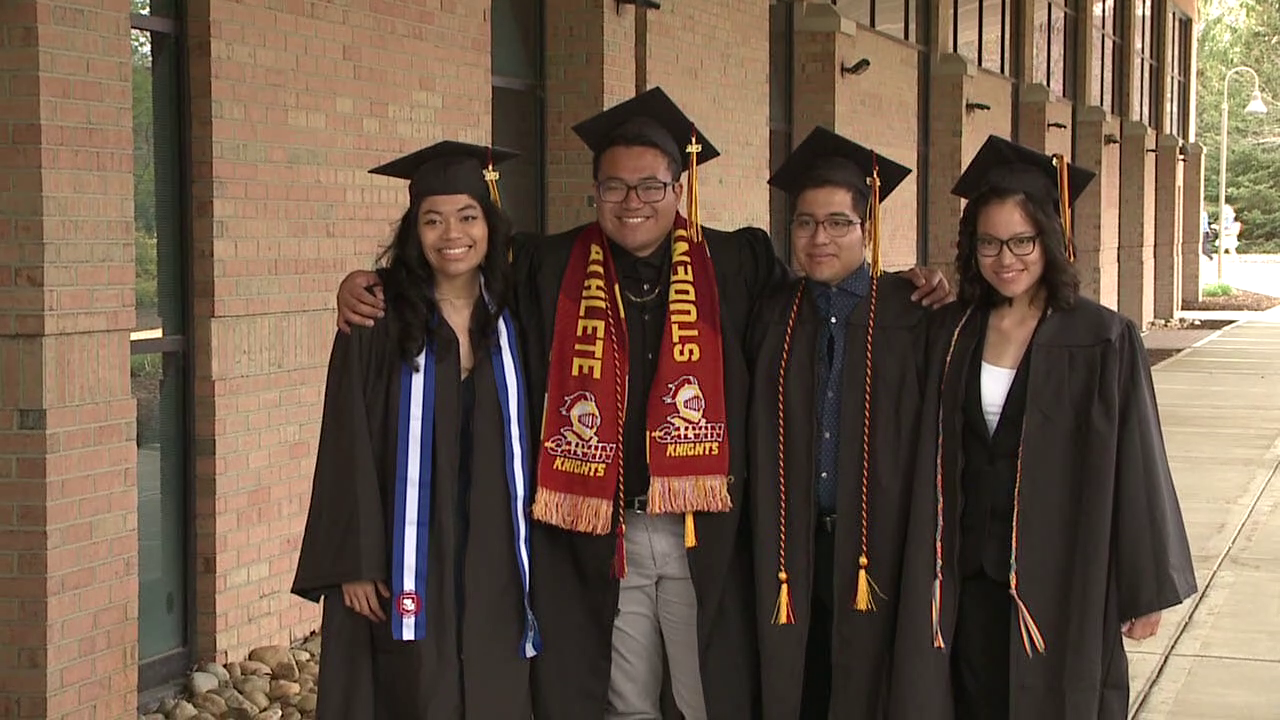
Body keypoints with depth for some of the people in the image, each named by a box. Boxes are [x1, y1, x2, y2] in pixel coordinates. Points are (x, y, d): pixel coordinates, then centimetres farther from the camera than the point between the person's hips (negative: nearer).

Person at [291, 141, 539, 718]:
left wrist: (531, 560, 7)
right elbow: (349, 444, -7)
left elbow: (525, 443, 11)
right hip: (409, 562, -4)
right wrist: (355, 561, -12)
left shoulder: (509, 321, 7)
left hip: (493, 561, 4)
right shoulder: (380, 320, -6)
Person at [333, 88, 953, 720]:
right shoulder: (549, 270, 3)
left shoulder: (736, 265, 2)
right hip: (595, 537, 1)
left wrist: (911, 290, 2)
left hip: (704, 534, -1)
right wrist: (365, 286, -1)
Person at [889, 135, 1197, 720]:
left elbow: (1136, 467, -6)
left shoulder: (1104, 341, -7)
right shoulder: (951, 334, 5)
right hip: (969, 579, 4)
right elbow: (935, 461, 10)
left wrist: (1148, 588, -4)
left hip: (1066, 578, -3)